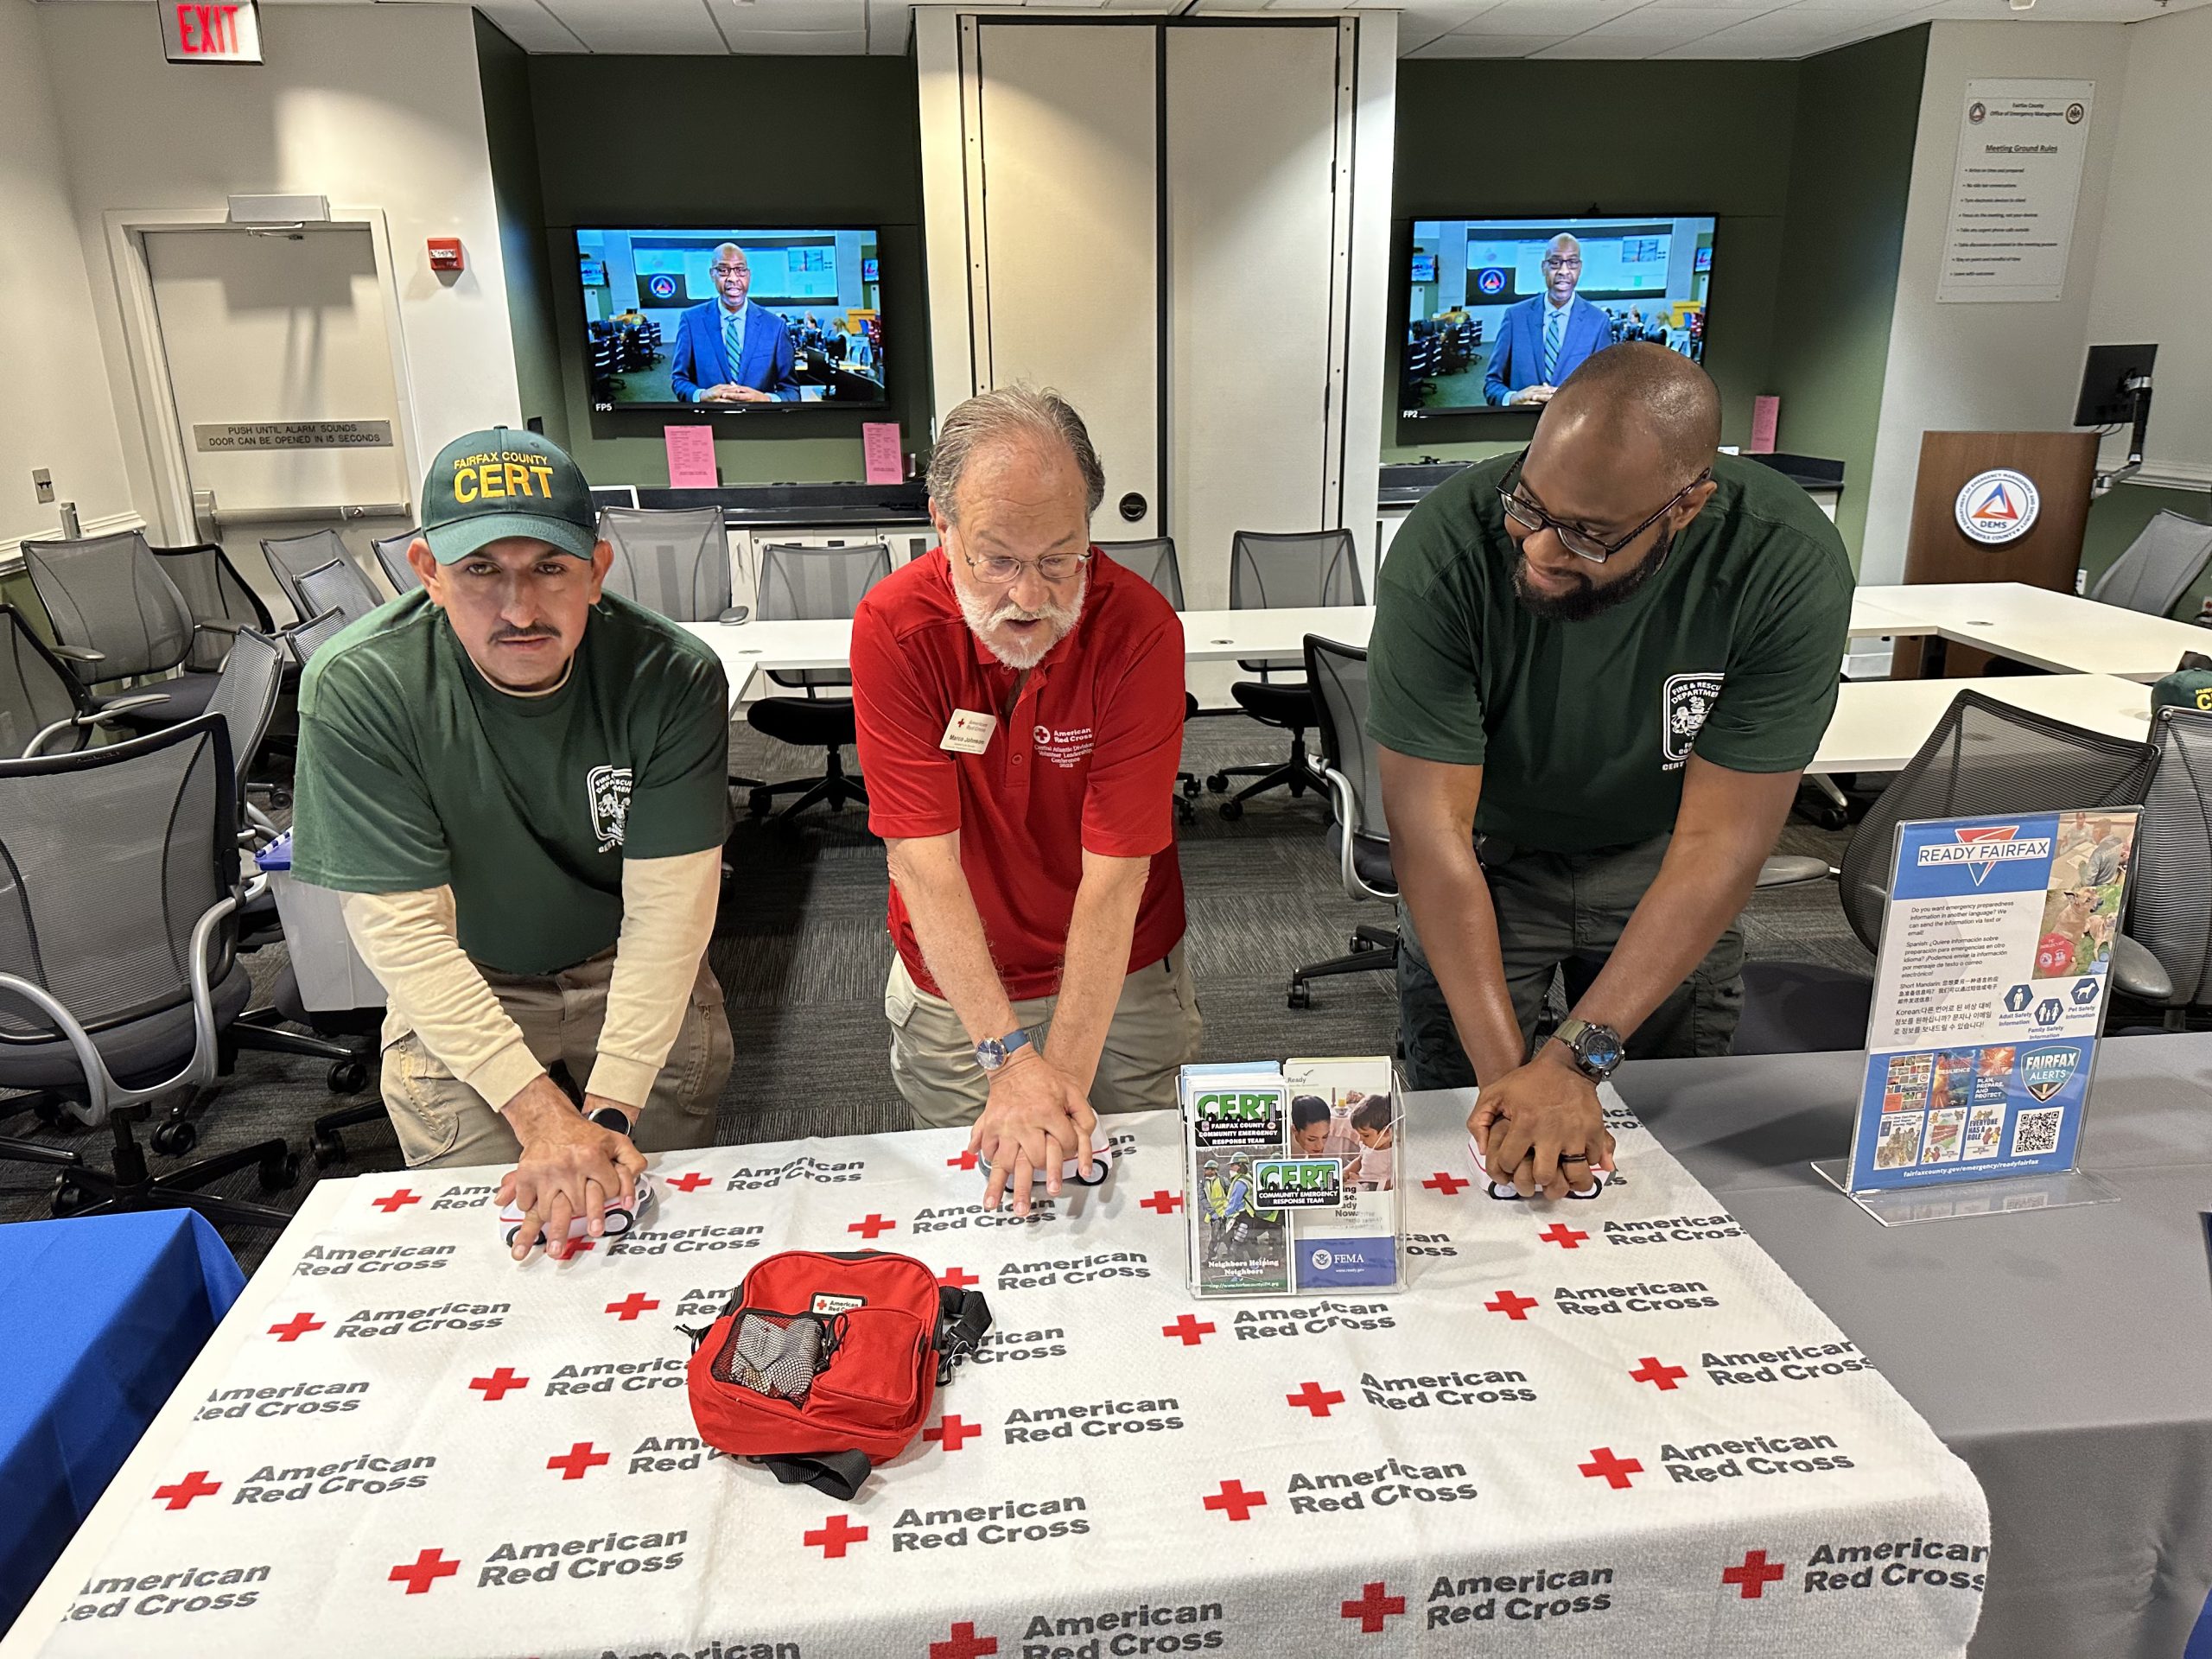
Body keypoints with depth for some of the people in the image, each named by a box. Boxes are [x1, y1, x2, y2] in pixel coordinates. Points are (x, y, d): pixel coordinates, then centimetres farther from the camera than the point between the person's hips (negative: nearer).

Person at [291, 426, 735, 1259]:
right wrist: (545, 1116, -30)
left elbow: (667, 908, -24)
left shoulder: (673, 677, -24)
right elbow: (400, 927, -25)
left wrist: (607, 1109, -30)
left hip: (638, 979, 1)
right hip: (459, 996, 0)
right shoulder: (356, 691, -25)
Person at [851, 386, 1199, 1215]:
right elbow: (924, 859, -24)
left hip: (1119, 977, 0)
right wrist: (1007, 1056, -29)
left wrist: (1066, 1071, -27)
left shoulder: (1140, 628, -24)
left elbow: (1114, 872, -24)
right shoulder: (893, 627, -22)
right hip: (953, 986, 0)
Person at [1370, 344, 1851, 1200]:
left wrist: (1574, 1059, -32)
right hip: (1485, 853, -1)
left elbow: (1720, 840, -27)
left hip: (1660, 863, 1)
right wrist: (1509, 1072, -35)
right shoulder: (1445, 550, -32)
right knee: (1454, 1130, 7)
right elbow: (1431, 826, -31)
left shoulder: (1790, 571, -29)